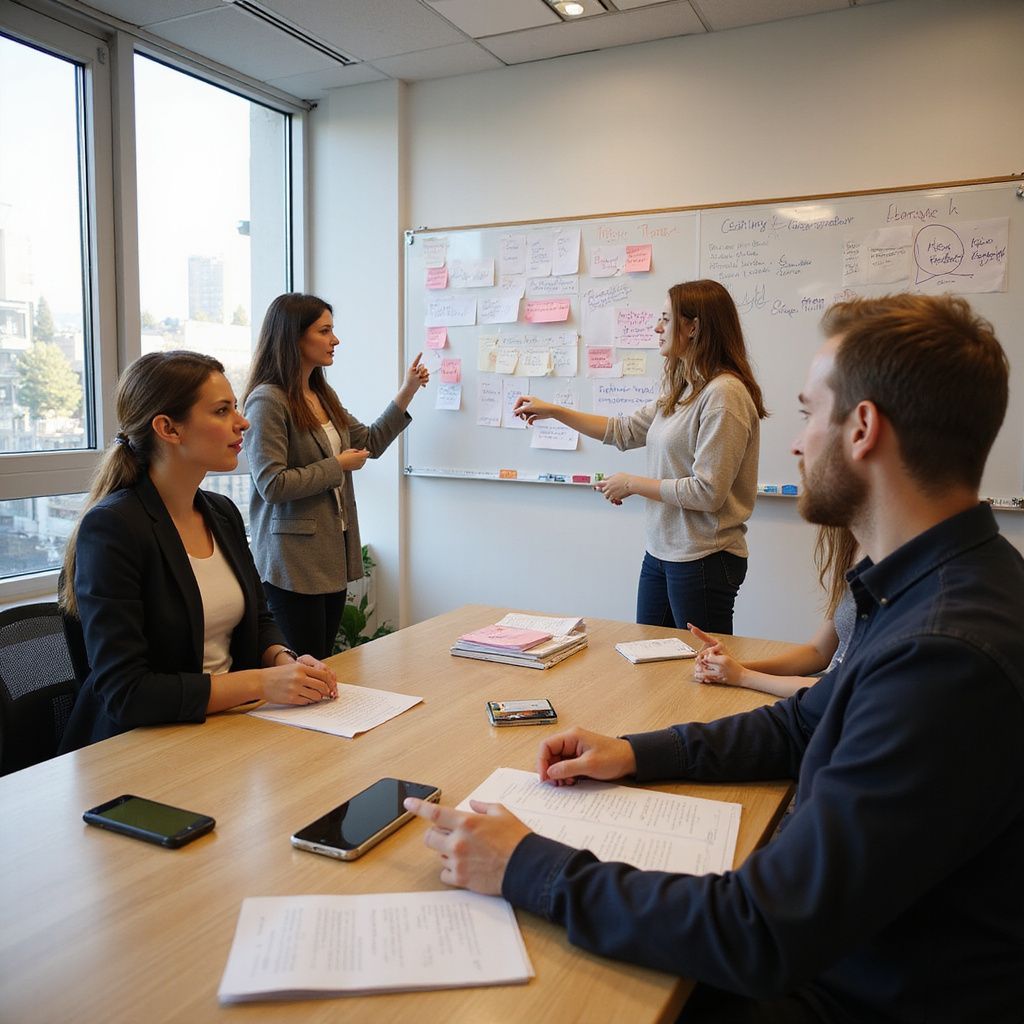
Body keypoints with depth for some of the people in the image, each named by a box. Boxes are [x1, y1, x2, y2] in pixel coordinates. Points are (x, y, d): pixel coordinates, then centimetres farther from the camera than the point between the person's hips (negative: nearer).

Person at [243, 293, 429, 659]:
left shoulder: (323, 395, 13)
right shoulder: (268, 400, -14)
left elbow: (371, 443, 21)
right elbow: (271, 484, -20)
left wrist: (407, 393, 16)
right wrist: (338, 466, -12)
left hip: (334, 554, 8)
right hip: (293, 562, -8)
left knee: (326, 666, 13)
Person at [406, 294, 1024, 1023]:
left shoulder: (951, 655, -33)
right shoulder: (937, 588, 0)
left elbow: (759, 939, -31)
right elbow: (801, 724, 12)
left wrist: (526, 868, -22)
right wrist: (637, 755, 1)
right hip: (838, 952, 7)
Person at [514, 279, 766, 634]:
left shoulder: (724, 394, -19)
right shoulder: (680, 389, 10)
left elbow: (707, 492, -22)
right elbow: (625, 430, 18)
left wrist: (632, 483, -11)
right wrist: (552, 411, 15)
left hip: (703, 560, -9)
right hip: (660, 552, 9)